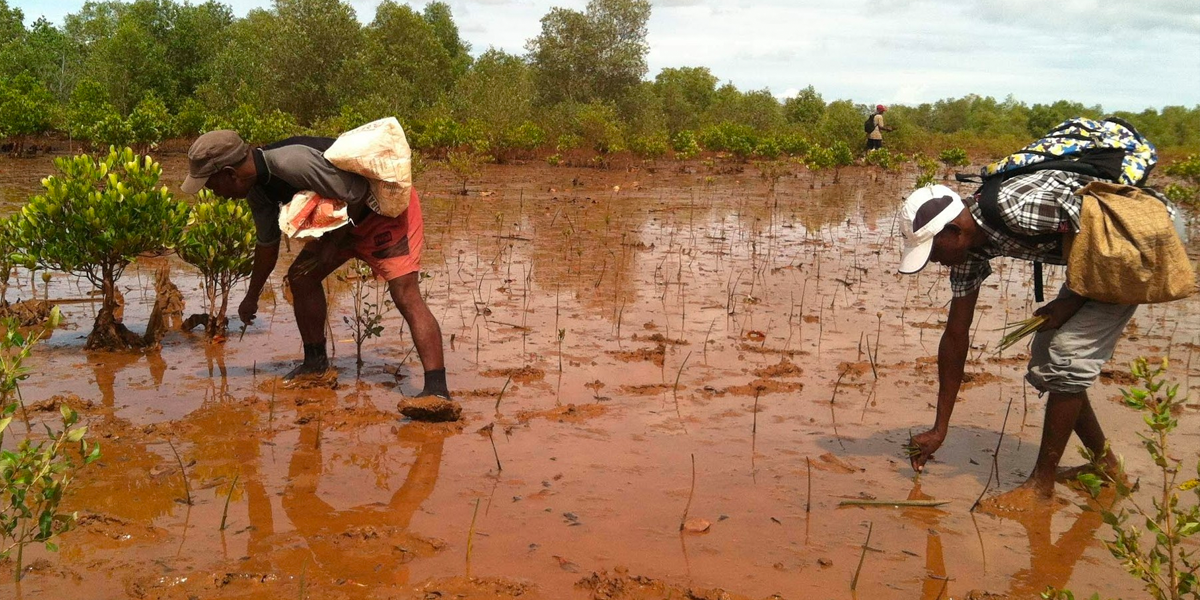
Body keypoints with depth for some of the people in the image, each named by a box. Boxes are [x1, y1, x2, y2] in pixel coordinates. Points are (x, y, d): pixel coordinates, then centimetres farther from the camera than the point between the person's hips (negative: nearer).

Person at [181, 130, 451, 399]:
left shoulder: (294, 162, -30)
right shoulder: (257, 189, 1)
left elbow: (356, 193, -25)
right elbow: (267, 244, 17)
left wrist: (333, 243, -18)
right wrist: (252, 296, 27)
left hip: (389, 207, -9)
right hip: (350, 218, 9)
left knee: (405, 295, -22)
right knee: (301, 277, 8)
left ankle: (436, 389, -28)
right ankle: (316, 365, 23)